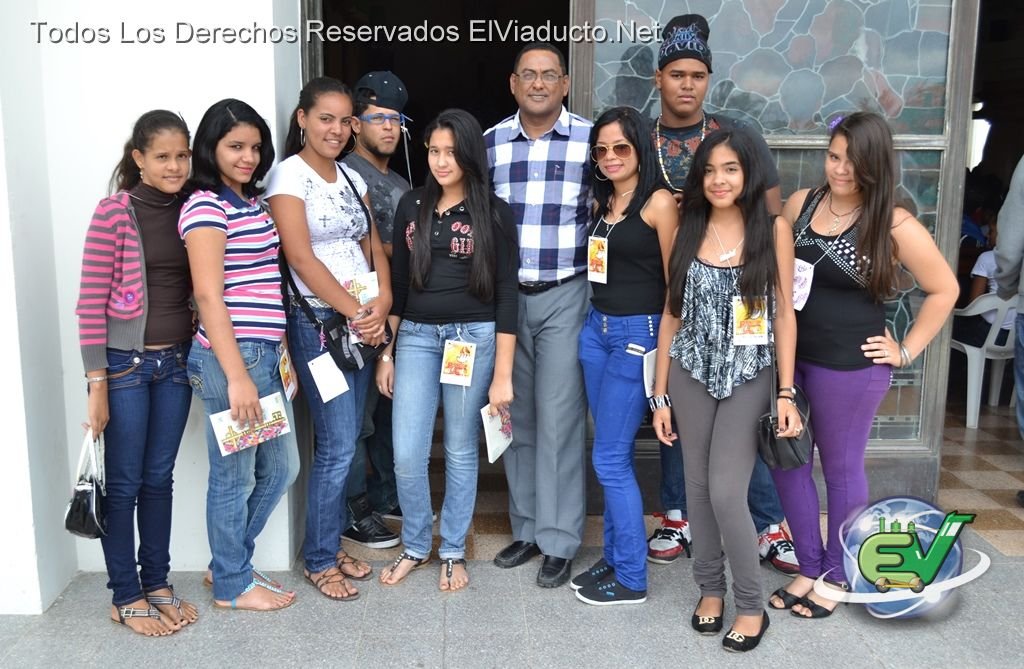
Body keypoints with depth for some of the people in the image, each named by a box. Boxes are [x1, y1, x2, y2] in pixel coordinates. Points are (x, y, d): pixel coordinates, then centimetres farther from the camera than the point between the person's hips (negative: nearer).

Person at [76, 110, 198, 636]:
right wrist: (96, 384, -13)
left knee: (160, 478, 14)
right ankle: (125, 598, 20)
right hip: (125, 363, -5)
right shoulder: (113, 213, -11)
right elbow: (90, 303, -11)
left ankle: (157, 584, 27)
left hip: (175, 360, 5)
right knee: (124, 483, 6)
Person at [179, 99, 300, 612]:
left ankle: (228, 562, 34)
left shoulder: (253, 203, 15)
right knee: (235, 477, 6)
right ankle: (232, 584, 24)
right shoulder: (205, 207, -11)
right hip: (230, 357, -9)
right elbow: (208, 295, -18)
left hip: (266, 354, 9)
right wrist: (237, 376, -21)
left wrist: (281, 352, 16)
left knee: (280, 468, 17)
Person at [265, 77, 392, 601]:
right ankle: (318, 561, 13)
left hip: (362, 320, 7)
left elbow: (372, 244, 10)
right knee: (337, 446, -5)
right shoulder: (288, 175, -7)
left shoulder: (351, 177, 13)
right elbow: (301, 256, -15)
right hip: (318, 321, -7)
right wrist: (355, 312, -14)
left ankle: (331, 545, 27)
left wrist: (382, 302, -8)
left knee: (343, 442, 12)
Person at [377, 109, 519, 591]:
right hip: (416, 336, 3)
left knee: (461, 451, 8)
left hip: (473, 337, -2)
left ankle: (453, 551, 26)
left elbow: (506, 294, -5)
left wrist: (503, 375, -9)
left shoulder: (493, 212, -3)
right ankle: (415, 546, 24)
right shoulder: (411, 205, 7)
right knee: (406, 454, 1)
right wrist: (385, 353, 8)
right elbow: (396, 282, 10)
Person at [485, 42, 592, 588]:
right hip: (505, 298, 3)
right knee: (515, 417, 10)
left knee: (558, 420, -3)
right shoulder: (489, 144, 7)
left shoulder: (591, 141, -1)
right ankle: (526, 528, 25)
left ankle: (559, 542, 11)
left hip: (565, 298, -3)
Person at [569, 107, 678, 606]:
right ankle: (615, 556, 27)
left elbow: (674, 281, -11)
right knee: (613, 453, 14)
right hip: (597, 327, 7)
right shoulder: (602, 201, 12)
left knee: (610, 458, -3)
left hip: (638, 333, -7)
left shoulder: (659, 201, -10)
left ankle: (631, 578, 12)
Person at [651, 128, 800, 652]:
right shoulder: (687, 232, 3)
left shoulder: (773, 229, -3)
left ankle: (751, 605, 14)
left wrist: (787, 393, -7)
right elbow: (672, 315, 5)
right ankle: (710, 587, 30)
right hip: (690, 375, 3)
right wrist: (660, 395, 4)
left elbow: (784, 313, -1)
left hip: (748, 378, -3)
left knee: (726, 494, -7)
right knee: (698, 488, 10)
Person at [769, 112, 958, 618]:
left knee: (841, 470, 10)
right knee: (785, 461, 10)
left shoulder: (893, 225, -10)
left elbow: (944, 290, -1)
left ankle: (836, 576, 28)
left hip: (850, 368, -4)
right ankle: (809, 567, 28)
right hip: (788, 357, 5)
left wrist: (906, 351, -3)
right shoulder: (800, 204, 2)